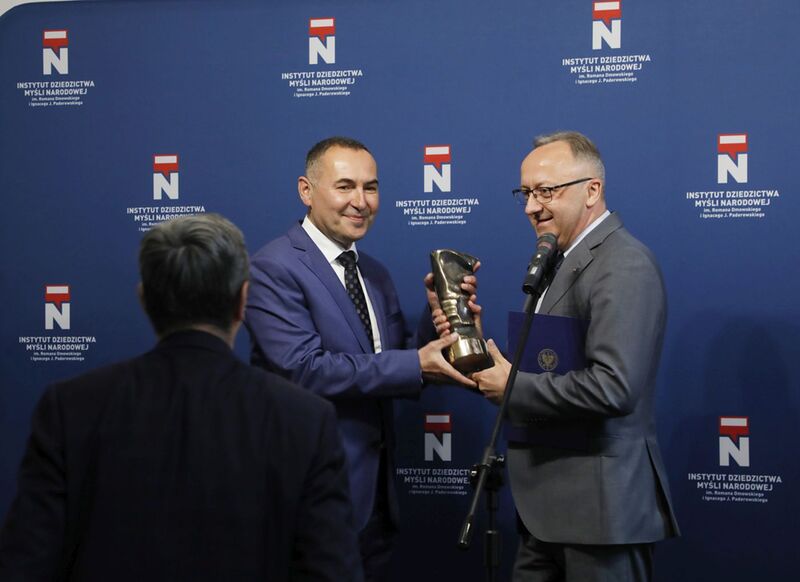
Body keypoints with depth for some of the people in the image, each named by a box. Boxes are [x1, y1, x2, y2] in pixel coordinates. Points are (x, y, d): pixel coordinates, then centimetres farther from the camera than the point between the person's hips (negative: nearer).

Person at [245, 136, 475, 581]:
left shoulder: (377, 275, 13)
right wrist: (416, 365, -22)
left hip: (375, 489, 8)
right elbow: (303, 368, -22)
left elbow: (399, 361, 14)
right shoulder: (274, 268, -12)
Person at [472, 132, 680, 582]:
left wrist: (513, 387, -16)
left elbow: (613, 387, -27)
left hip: (601, 503, -9)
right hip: (552, 503, 9)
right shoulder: (570, 260, 14)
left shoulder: (623, 265, -17)